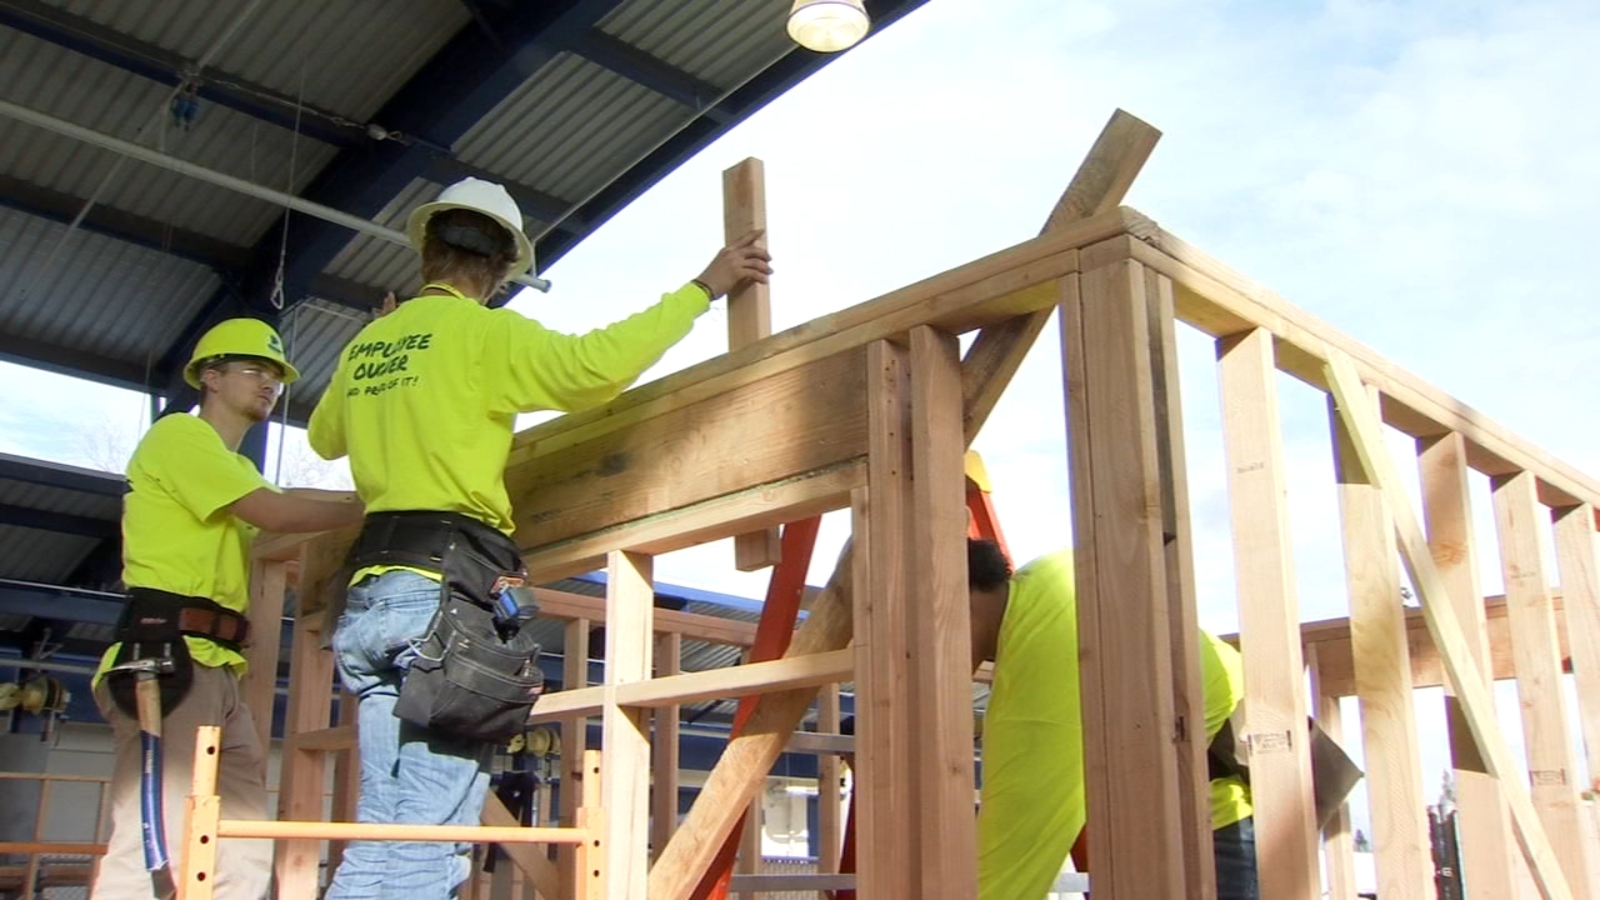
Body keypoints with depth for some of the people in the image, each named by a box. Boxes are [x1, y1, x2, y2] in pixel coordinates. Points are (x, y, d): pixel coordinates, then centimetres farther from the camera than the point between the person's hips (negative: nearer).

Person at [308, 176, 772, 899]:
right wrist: (702, 288, -7)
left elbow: (324, 436, 37)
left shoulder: (366, 344, 20)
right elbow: (592, 364, -18)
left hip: (372, 589, 8)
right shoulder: (483, 332, -2)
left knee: (382, 836, 10)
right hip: (446, 590, -8)